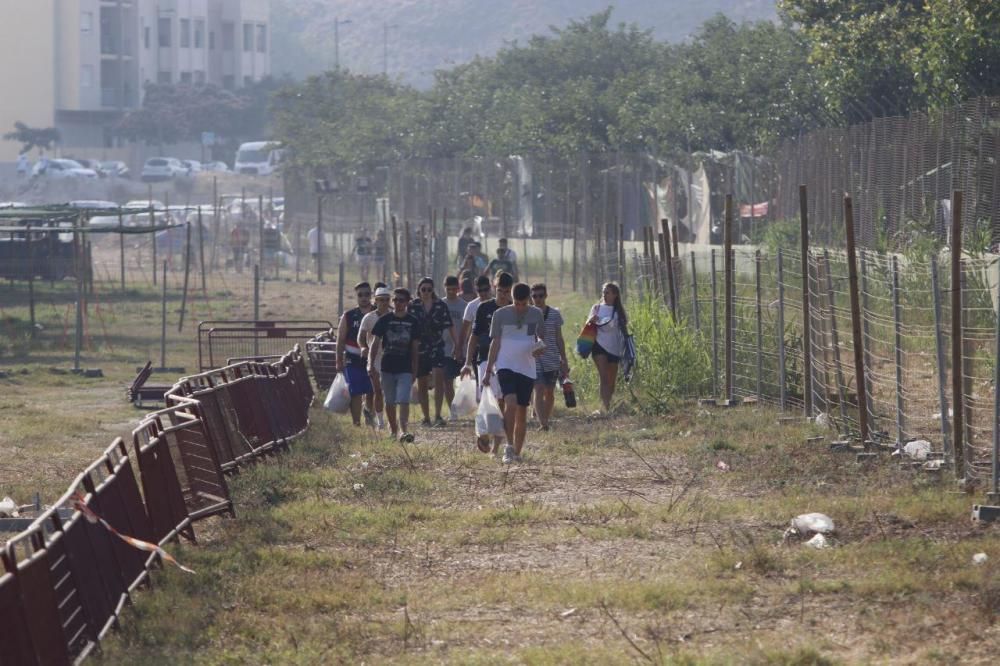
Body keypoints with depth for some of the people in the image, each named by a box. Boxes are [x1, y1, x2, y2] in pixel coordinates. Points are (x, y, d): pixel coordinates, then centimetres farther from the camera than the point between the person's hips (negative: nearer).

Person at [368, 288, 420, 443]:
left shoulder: (413, 322, 4)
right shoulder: (384, 320, 1)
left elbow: (415, 347, 9)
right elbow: (375, 343, 2)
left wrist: (415, 369, 8)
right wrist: (371, 363, -8)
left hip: (405, 369, -1)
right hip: (387, 367, 1)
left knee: (403, 400, -14)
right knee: (390, 401, 9)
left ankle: (403, 430, -20)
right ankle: (393, 429, 25)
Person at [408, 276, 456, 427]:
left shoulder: (441, 306, 3)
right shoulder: (413, 306, 2)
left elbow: (448, 328, 5)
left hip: (437, 348, -1)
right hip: (419, 349, 1)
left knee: (439, 378, -19)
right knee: (422, 385, 6)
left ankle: (437, 416, -20)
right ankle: (426, 418, 18)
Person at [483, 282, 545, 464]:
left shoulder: (536, 314, 4)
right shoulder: (501, 314, -1)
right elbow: (495, 343, 3)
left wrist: (541, 348, -12)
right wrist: (488, 370, 1)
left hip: (527, 368, 3)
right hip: (505, 365, -3)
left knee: (522, 410, 6)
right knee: (510, 402, -23)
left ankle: (517, 452, 15)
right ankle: (509, 446, -19)